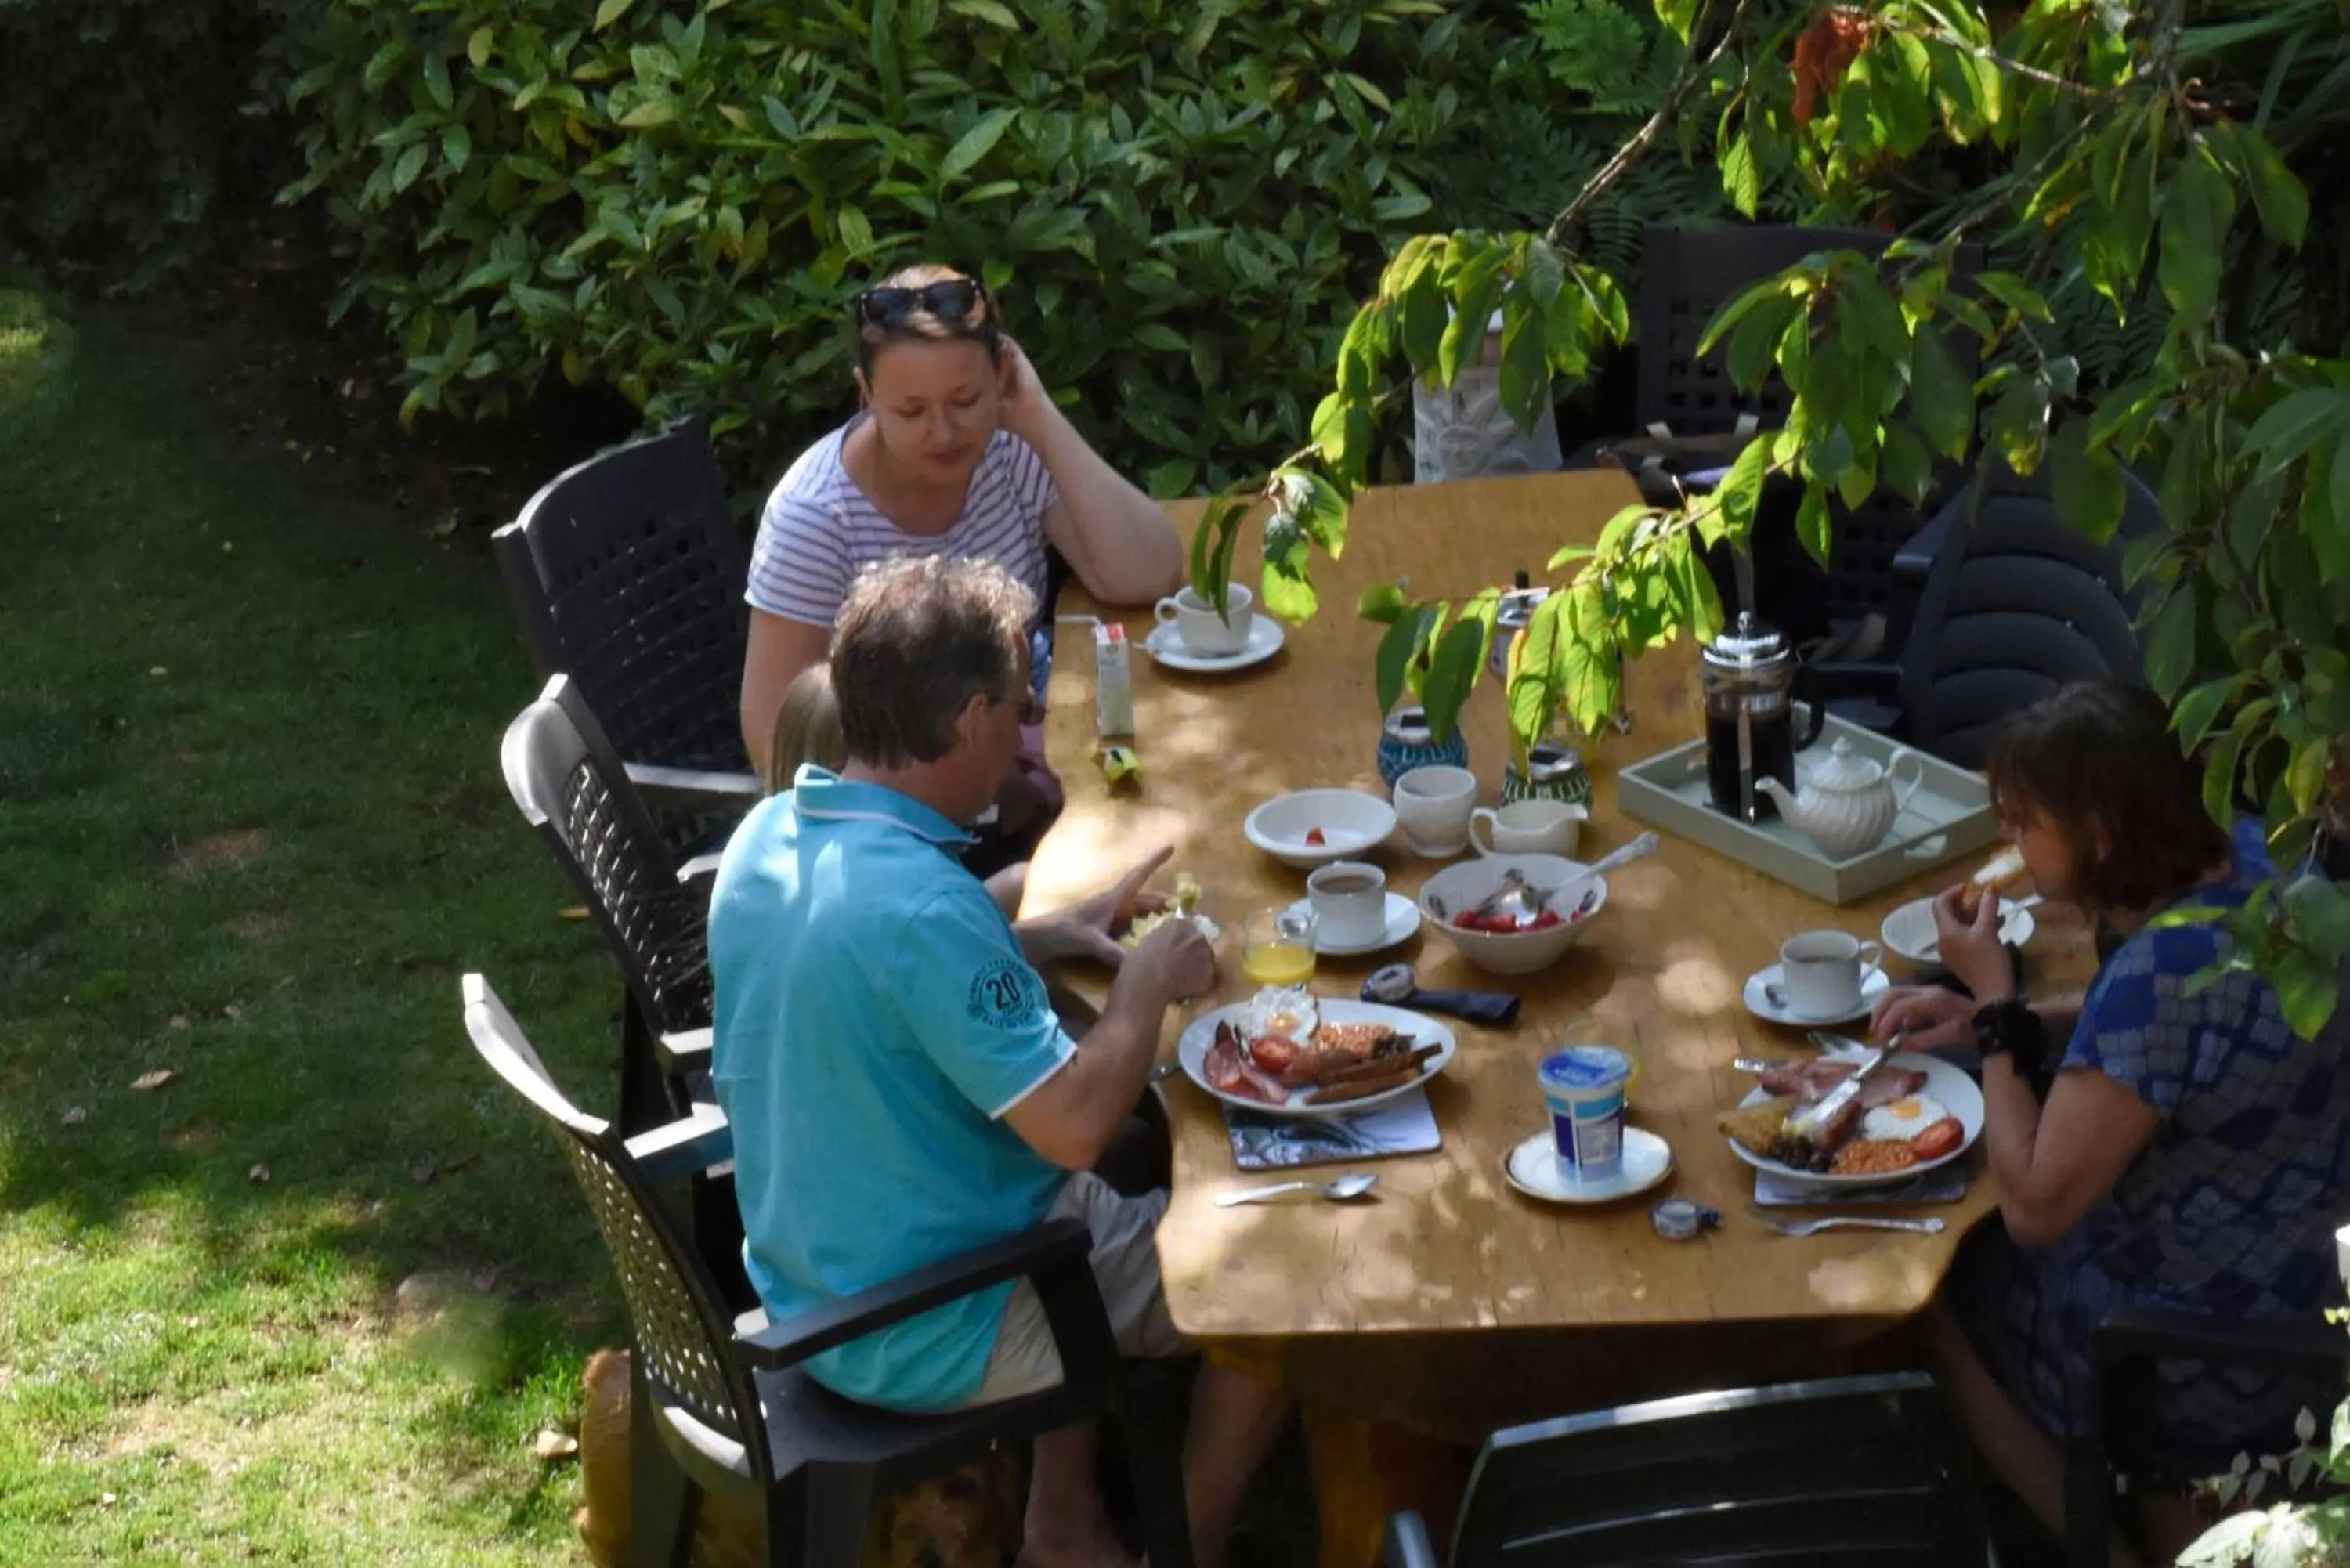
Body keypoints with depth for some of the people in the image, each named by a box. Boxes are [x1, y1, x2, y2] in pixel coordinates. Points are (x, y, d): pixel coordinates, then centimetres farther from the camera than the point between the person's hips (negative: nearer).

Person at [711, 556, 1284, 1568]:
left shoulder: (768, 836, -5)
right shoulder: (922, 908, -33)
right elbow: (1077, 1126, -29)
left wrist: (1047, 937, 7)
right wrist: (1147, 987, -12)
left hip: (809, 1278, 9)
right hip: (920, 1336, -9)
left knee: (1110, 1196, 29)